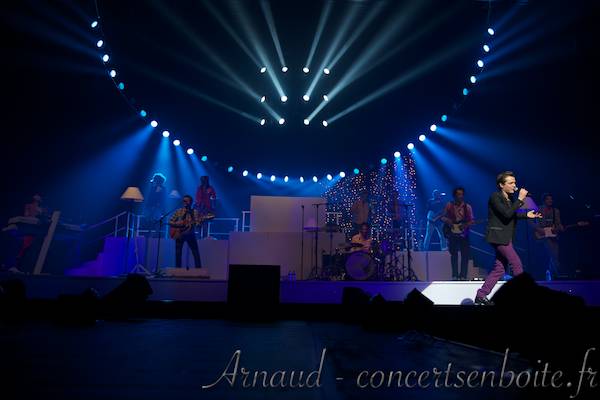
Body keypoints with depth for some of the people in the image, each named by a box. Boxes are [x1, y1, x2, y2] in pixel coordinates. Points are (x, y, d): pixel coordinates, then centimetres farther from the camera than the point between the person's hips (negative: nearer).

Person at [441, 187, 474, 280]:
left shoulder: (468, 207, 3)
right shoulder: (449, 205, 3)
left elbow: (472, 220, 3)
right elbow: (442, 217, 7)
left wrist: (466, 225, -17)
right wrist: (447, 221, -13)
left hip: (464, 233, 0)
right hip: (452, 233, 0)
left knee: (465, 255, -3)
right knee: (454, 254, 4)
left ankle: (463, 276, 5)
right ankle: (455, 276, 10)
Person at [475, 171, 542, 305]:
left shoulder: (508, 197, 13)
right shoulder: (495, 197, -13)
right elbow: (506, 214, -23)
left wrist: (527, 214, 11)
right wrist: (520, 199, -19)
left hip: (506, 238, 9)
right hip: (499, 237, -9)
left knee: (499, 269, 7)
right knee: (517, 264, -5)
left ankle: (481, 296, 11)